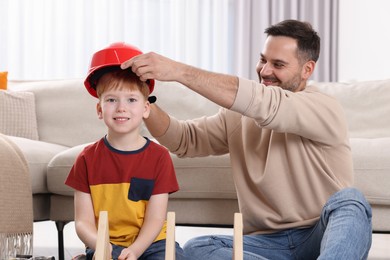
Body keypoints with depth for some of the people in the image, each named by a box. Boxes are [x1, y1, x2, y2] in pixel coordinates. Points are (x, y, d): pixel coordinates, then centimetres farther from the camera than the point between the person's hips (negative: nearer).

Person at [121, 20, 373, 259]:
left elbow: (265, 106, -25)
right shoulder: (239, 114, 11)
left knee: (350, 200, -36)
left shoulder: (324, 109, -8)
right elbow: (184, 139, 7)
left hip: (324, 237, -4)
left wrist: (179, 71, -29)